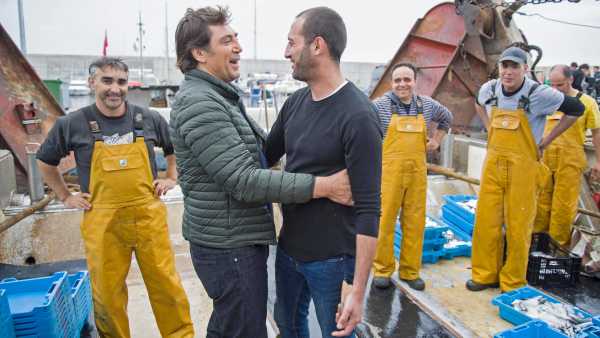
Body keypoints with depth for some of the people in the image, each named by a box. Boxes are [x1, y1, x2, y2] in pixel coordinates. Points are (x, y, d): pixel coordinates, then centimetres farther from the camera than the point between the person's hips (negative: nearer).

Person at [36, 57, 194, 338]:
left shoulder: (149, 119, 3)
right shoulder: (72, 124, 1)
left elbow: (175, 148, 22)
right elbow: (45, 162, 17)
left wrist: (171, 178, 12)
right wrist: (66, 198, 12)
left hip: (148, 216, 1)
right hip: (102, 222, 0)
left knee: (167, 285, 5)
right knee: (107, 293, 10)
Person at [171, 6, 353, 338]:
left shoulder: (218, 97, 13)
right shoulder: (199, 104, -20)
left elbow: (263, 147, 19)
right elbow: (244, 181, -26)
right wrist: (323, 186, -26)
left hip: (234, 239, 10)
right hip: (229, 246, -10)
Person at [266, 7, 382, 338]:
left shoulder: (358, 116, -21)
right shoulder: (295, 102, 0)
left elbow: (368, 209, -21)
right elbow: (266, 157, 15)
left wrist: (357, 291, -20)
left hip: (331, 258, -6)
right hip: (287, 247, 7)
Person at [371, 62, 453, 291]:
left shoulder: (427, 105, 10)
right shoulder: (381, 105, -3)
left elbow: (446, 117, 28)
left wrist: (436, 140, 18)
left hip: (417, 171, 4)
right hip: (389, 170, -3)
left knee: (415, 222, 7)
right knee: (385, 220, -1)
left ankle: (410, 271, 21)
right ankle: (382, 269, 15)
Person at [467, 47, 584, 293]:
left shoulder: (539, 94, -11)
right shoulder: (488, 90, 3)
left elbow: (576, 109, 0)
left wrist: (545, 142, -2)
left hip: (523, 167, -4)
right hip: (493, 164, 4)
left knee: (518, 227, 2)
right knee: (485, 221, 6)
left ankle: (513, 283, 18)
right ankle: (484, 274, 22)